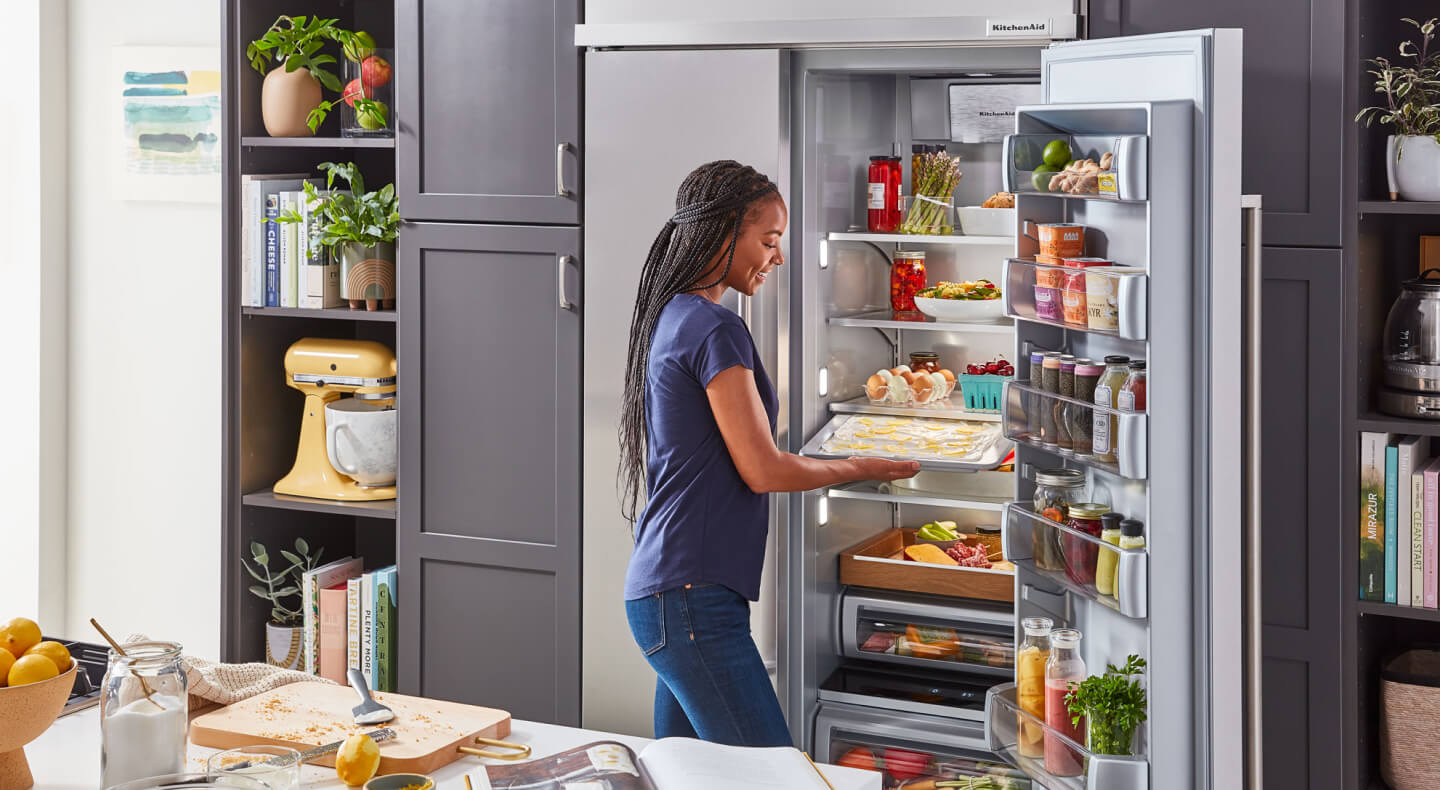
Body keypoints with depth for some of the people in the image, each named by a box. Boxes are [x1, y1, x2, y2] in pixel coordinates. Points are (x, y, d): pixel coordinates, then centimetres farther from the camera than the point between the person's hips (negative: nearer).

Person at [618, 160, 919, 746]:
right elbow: (762, 470, -12)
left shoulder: (673, 318, 17)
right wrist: (861, 469, 2)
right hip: (693, 599, -10)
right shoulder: (715, 329, -13)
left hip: (666, 593, 10)